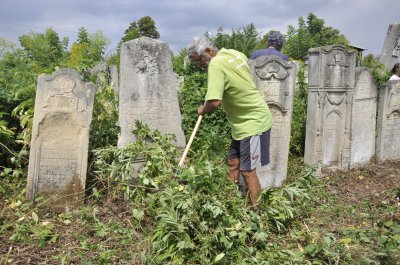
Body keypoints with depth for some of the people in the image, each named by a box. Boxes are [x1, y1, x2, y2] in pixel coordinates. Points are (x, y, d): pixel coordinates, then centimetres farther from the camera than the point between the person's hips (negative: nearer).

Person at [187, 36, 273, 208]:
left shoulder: (216, 64, -22)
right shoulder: (235, 53, 4)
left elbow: (215, 102, -32)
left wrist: (203, 110, -11)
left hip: (253, 123, -10)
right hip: (243, 122, 10)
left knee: (247, 171, -2)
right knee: (233, 163, 15)